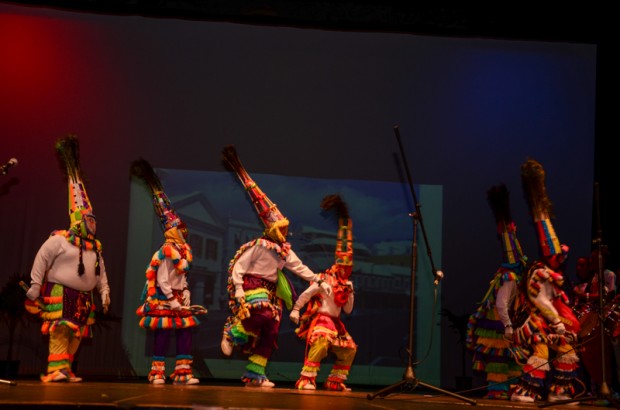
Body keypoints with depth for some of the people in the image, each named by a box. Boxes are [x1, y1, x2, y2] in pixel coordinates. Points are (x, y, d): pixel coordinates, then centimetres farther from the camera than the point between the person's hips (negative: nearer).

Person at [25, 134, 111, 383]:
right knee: (60, 330, -16)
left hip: (84, 297, 8)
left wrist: (104, 292, 11)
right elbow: (41, 259, -8)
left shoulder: (95, 247, 16)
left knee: (76, 334, 5)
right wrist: (35, 285, -11)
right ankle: (56, 369, -19)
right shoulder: (59, 240, -6)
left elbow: (100, 271, 20)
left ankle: (66, 370, 10)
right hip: (60, 293, -8)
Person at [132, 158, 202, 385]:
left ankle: (182, 372, 8)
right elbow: (162, 281, -18)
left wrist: (185, 294, 5)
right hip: (163, 299, -8)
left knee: (185, 331, 5)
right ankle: (157, 373, 4)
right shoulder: (166, 253, -14)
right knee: (164, 333, -5)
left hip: (177, 298, 8)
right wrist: (172, 300, -19)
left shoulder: (183, 252, 10)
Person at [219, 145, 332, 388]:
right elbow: (238, 266, -11)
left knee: (271, 331, 0)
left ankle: (255, 375, 4)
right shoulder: (258, 246, -9)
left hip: (270, 290, 8)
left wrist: (319, 281, 7)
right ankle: (231, 334, -6)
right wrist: (238, 290, -20)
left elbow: (300, 267, 15)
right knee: (262, 315, -33)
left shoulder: (285, 251, 13)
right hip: (252, 286, -8)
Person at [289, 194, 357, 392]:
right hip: (319, 317, -9)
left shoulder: (346, 285, 15)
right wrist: (295, 309, -14)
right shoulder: (325, 279, -6)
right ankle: (306, 380, -34)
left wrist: (350, 294, 1)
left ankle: (335, 381, 15)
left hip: (334, 321, 9)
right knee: (321, 342, -33)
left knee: (349, 349, 7)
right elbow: (306, 294, -9)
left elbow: (348, 310, 15)